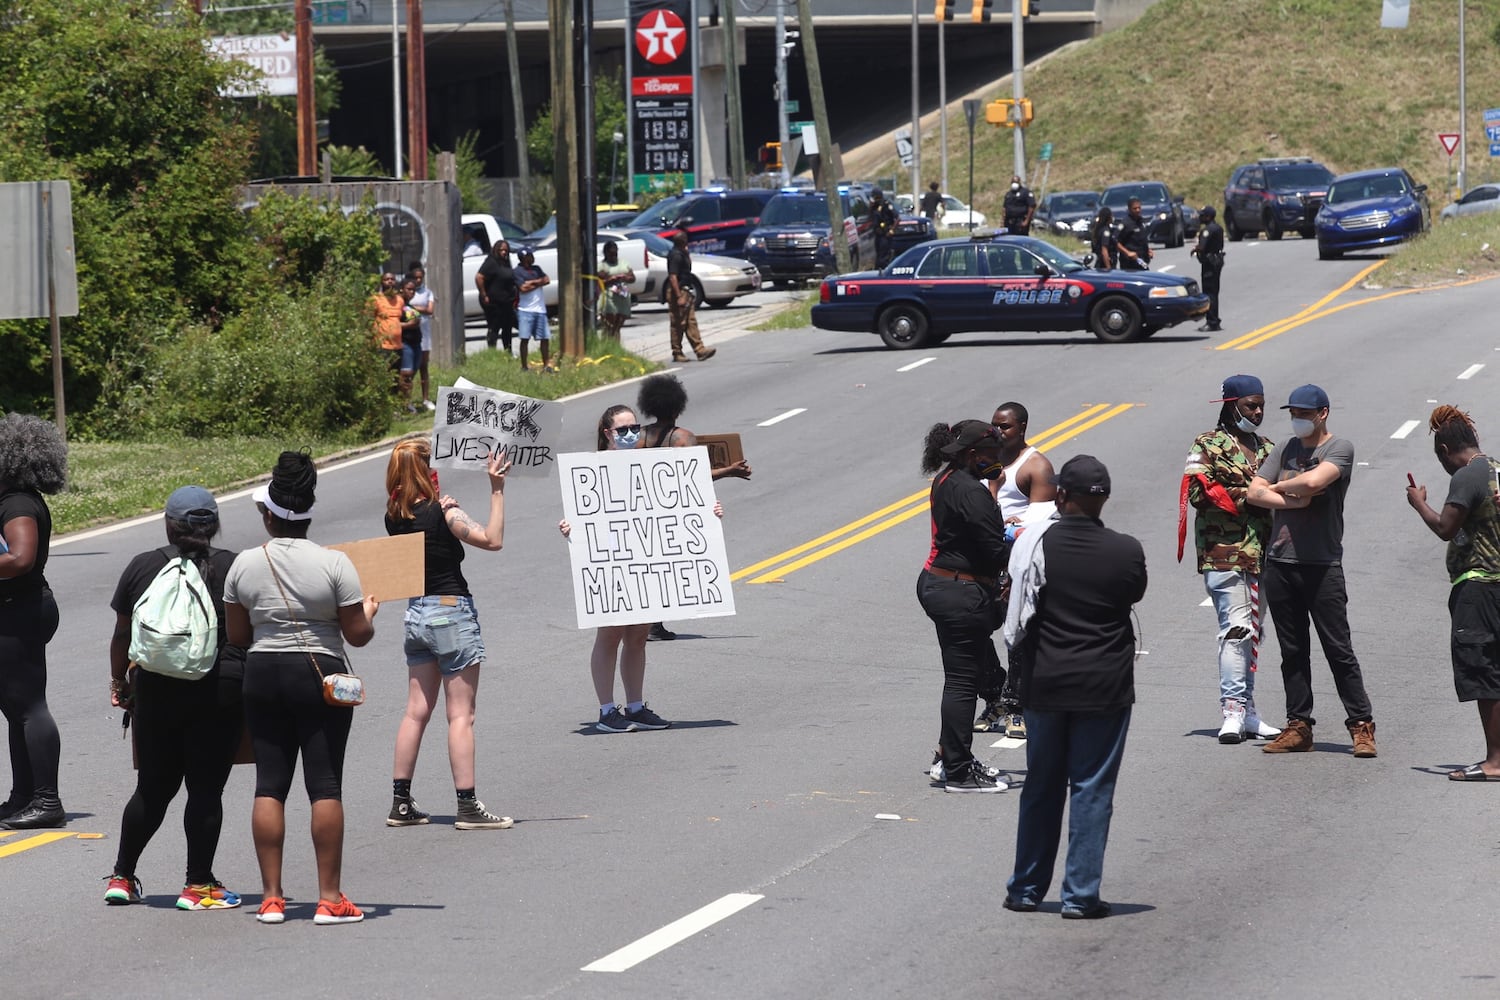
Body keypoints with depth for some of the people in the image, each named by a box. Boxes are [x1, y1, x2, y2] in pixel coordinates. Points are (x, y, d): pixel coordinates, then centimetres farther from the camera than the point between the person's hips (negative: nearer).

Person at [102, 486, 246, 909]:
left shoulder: (142, 567, 4)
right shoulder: (233, 568, -2)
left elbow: (122, 635, 9)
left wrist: (119, 681, 22)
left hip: (156, 688, 3)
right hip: (219, 688, -3)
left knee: (154, 787, 14)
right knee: (206, 787, 2)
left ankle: (122, 877, 19)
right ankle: (198, 885, 2)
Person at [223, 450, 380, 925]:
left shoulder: (244, 565, -1)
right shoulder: (334, 564, -10)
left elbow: (236, 635, 6)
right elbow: (358, 634, -8)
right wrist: (369, 613, 14)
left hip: (262, 675, 3)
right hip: (320, 676, -3)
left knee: (269, 784, 7)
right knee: (325, 785, 1)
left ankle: (271, 898, 6)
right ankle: (330, 898, 0)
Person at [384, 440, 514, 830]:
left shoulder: (396, 517, 3)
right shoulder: (442, 513, -17)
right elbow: (492, 539, -24)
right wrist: (496, 490, -24)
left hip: (416, 614, 7)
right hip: (452, 611, -7)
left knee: (416, 711, 12)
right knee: (461, 715, -3)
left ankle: (400, 803, 12)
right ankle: (468, 807, -3)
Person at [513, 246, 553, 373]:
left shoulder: (536, 269, 15)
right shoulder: (518, 271, -4)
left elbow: (547, 280, 4)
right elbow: (523, 288, -13)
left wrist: (532, 283, -7)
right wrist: (538, 283, -2)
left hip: (540, 309, 6)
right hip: (525, 309, -6)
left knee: (545, 338, 5)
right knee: (525, 338, -6)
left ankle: (546, 364, 14)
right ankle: (524, 366, -1)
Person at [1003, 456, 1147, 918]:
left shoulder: (1035, 541, -10)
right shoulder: (1127, 551, -10)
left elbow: (1018, 620, -3)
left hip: (1043, 683, 1)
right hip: (1105, 685, -1)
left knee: (1041, 787, 14)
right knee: (1092, 788, 5)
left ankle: (1026, 889, 20)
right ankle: (1080, 895, 4)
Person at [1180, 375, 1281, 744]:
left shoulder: (1266, 448, 19)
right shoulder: (1208, 446, -2)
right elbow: (1198, 492, -12)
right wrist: (1245, 495, -16)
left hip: (1260, 554, 7)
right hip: (1224, 551, -7)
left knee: (1252, 632, 10)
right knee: (1236, 627, -15)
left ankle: (1245, 709, 15)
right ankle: (1232, 709, -17)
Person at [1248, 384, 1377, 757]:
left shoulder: (1339, 448, -2)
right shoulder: (1285, 449, 13)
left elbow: (1314, 480, -20)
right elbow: (1255, 493, 6)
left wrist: (1278, 487, -3)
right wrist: (1293, 500, -10)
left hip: (1322, 565, -5)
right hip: (1280, 563, 5)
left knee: (1338, 649, -4)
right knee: (1293, 652, 9)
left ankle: (1361, 726, 0)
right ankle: (1298, 726, 13)